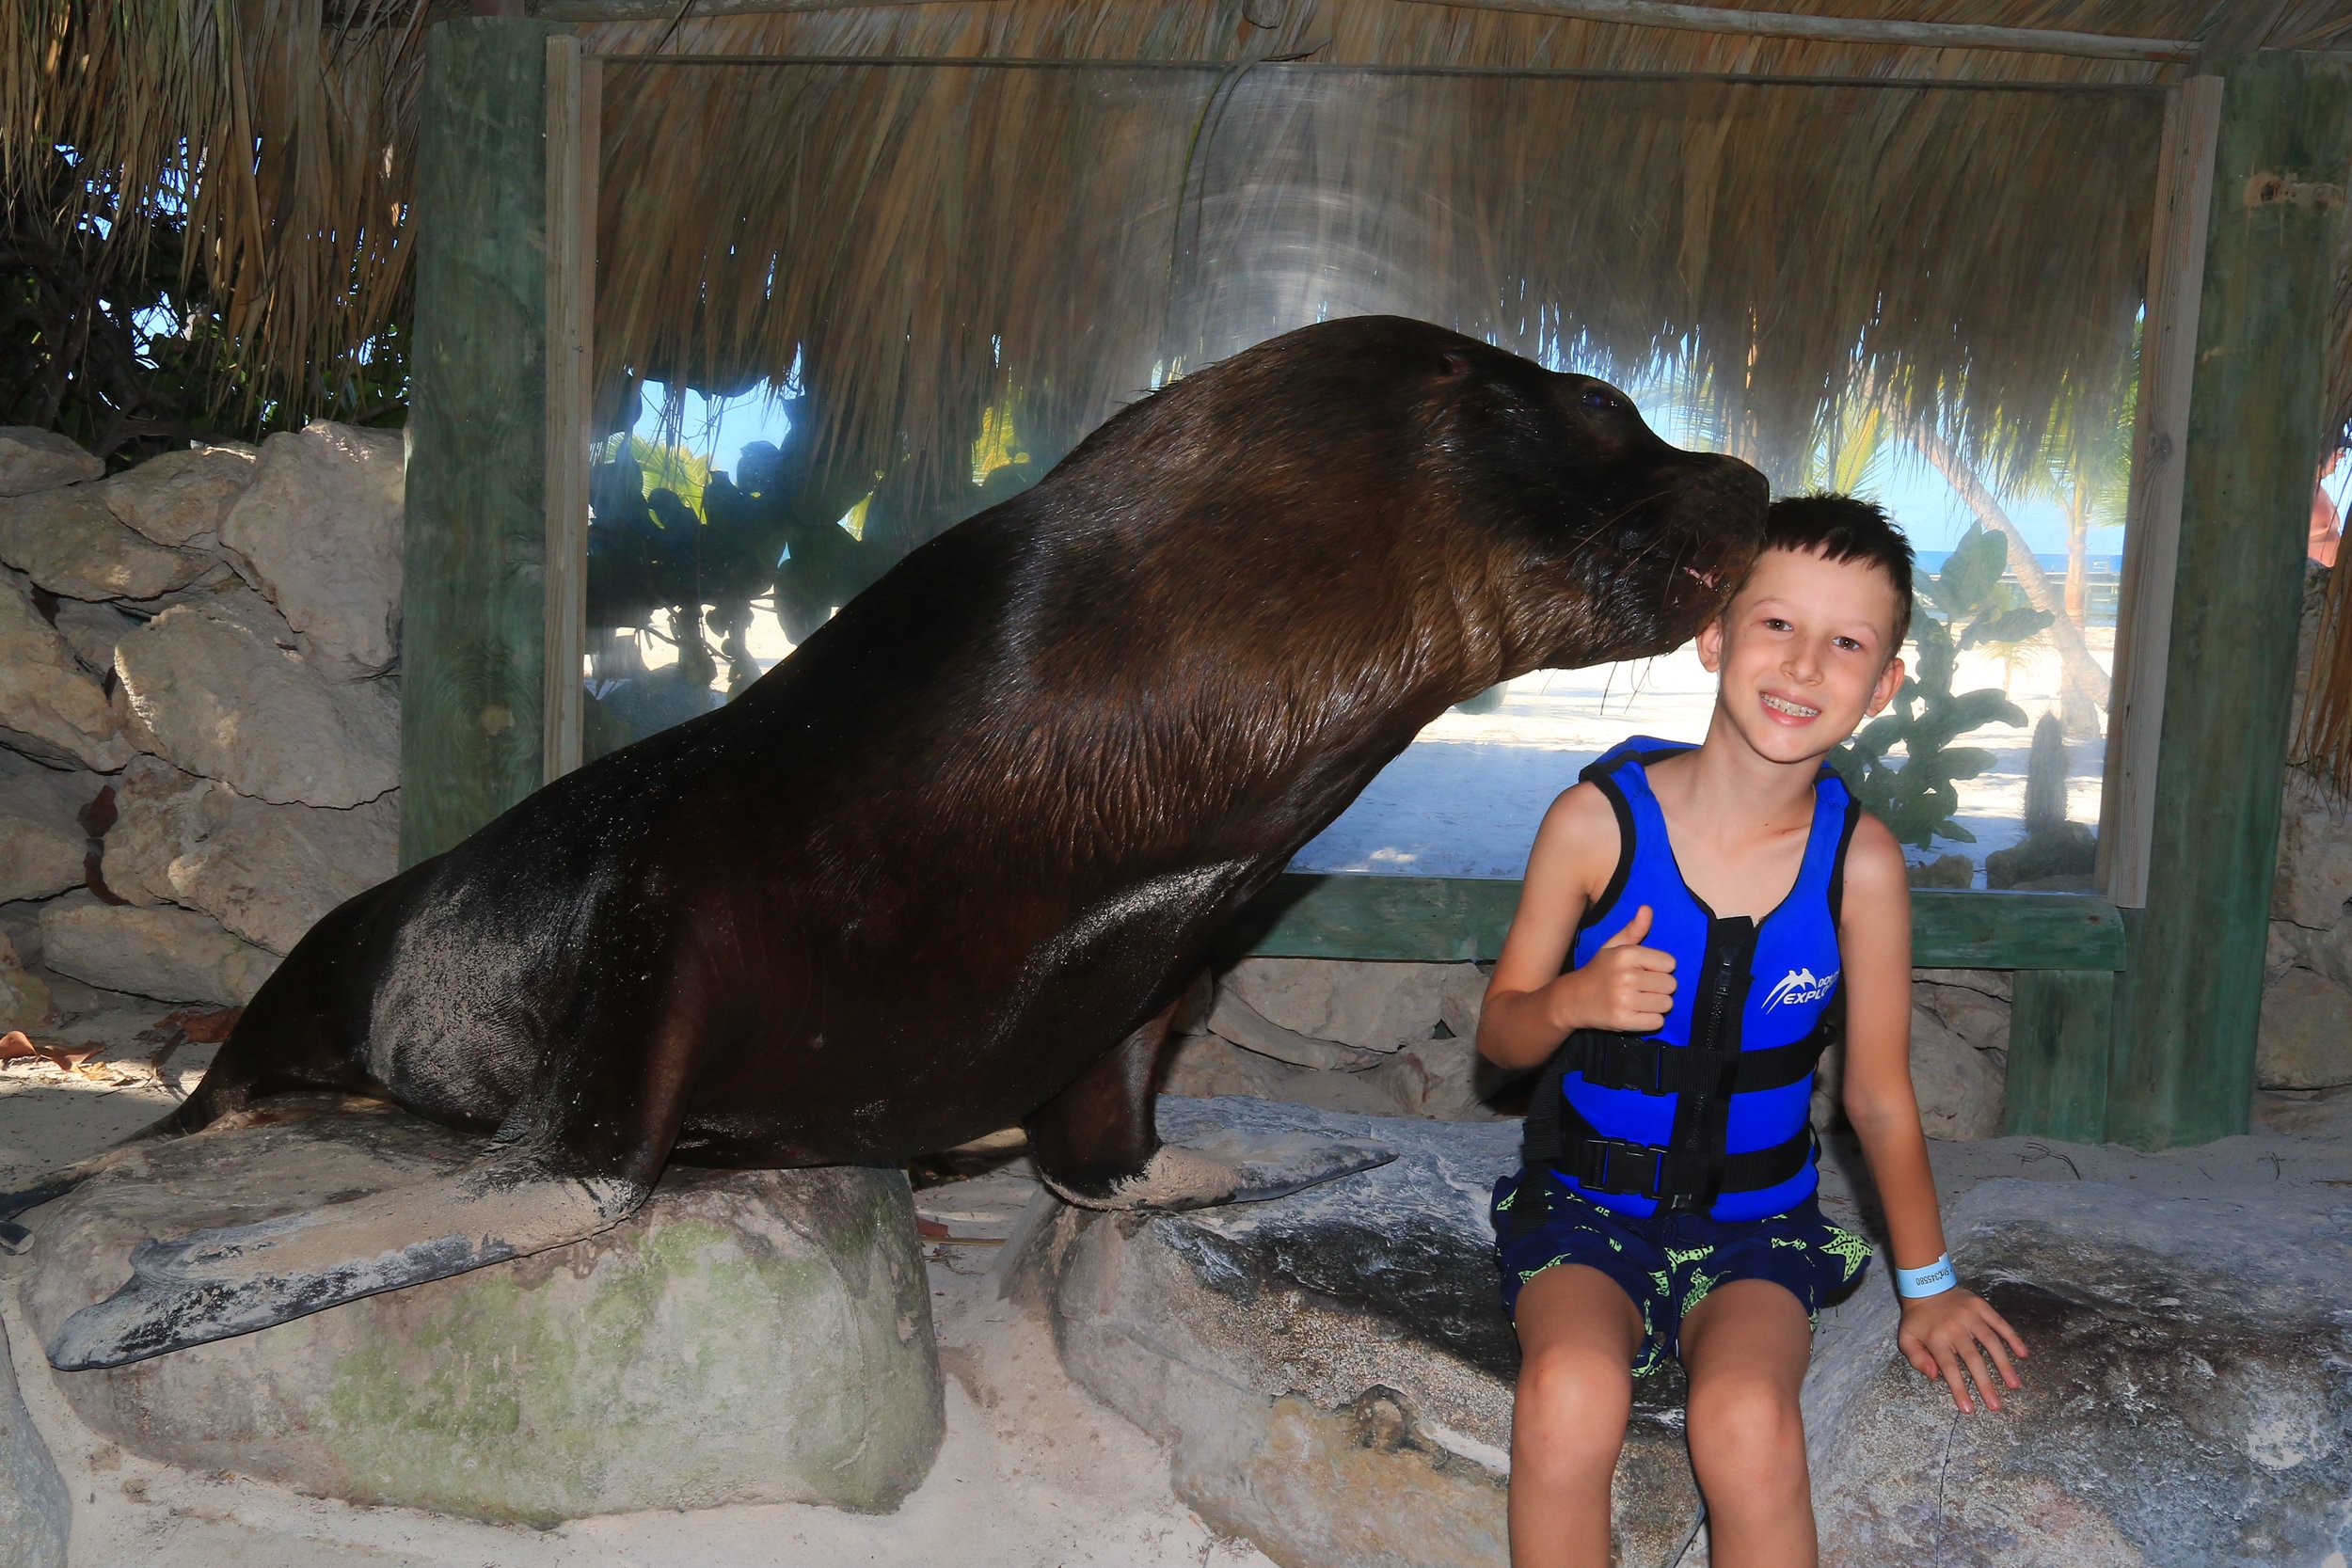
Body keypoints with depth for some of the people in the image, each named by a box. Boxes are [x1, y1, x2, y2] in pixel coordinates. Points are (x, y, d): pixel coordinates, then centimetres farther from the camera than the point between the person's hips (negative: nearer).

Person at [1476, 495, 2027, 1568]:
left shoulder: (1859, 861, -8)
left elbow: (1878, 1096, 4)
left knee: (1748, 1422, -29)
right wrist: (1574, 1002, -22)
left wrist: (1926, 1287, 12)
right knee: (1569, 1397, -30)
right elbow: (1499, 1034, 0)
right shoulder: (1598, 819, -11)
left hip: (1756, 1224, 1)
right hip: (1586, 1207, 0)